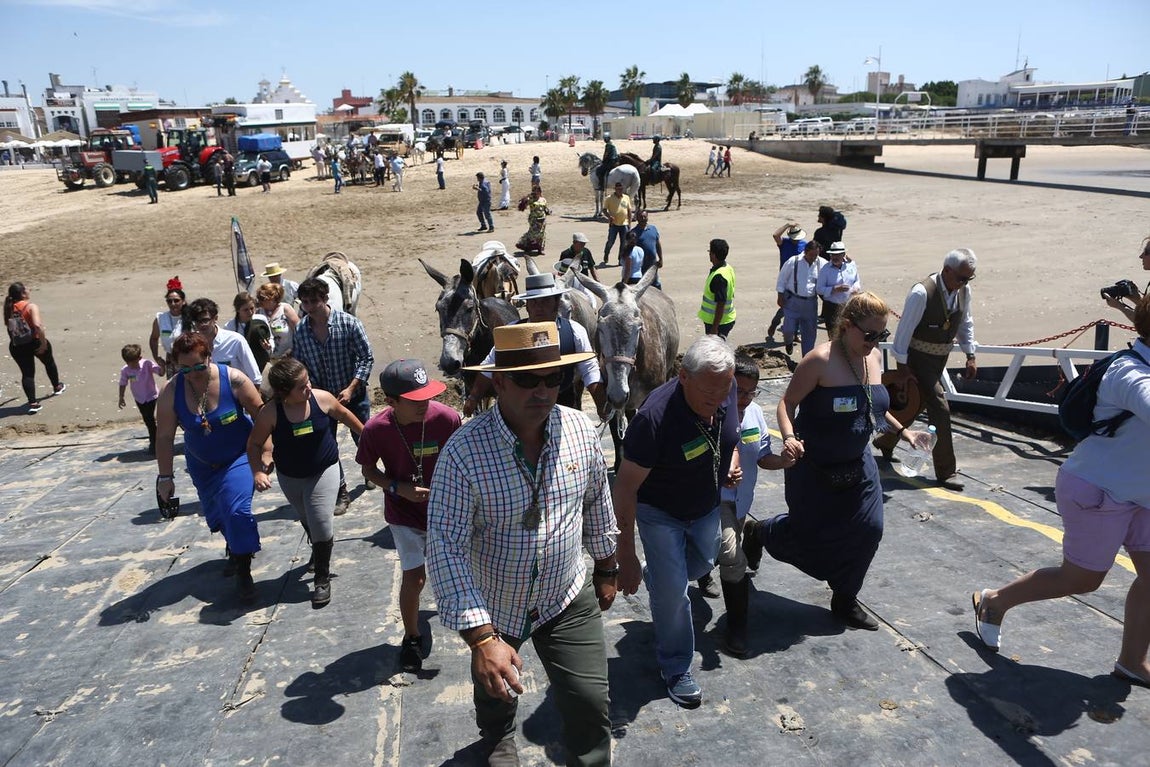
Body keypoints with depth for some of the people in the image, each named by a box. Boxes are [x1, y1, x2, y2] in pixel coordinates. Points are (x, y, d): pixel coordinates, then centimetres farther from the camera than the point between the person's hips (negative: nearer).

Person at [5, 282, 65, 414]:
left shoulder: (9, 308, 3)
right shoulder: (31, 307, -16)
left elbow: (9, 326, 7)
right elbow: (37, 325, -29)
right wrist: (44, 342, -24)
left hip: (17, 347, 4)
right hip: (35, 342, -4)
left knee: (27, 374, 5)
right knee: (49, 362, 25)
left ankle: (33, 403, -4)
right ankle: (57, 387, 45)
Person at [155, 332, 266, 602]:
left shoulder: (233, 380, -25)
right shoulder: (171, 393, -20)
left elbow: (261, 414, -17)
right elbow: (164, 437, -14)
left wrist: (265, 451, -17)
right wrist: (165, 476, -11)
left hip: (239, 456, -3)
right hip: (202, 464, 4)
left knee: (236, 509, -17)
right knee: (215, 513, 16)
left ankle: (243, 571, -1)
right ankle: (235, 549, 46)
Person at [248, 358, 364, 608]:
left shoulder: (322, 398, -20)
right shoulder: (271, 413, -22)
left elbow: (344, 415, 1)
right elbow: (254, 443, -10)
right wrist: (258, 471, -26)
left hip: (324, 471, -2)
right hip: (290, 478, 2)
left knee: (321, 524, -11)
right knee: (307, 520, 24)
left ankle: (322, 579, 7)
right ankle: (318, 550, 56)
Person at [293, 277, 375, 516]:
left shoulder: (349, 323, -17)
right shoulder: (300, 330, -7)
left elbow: (367, 358, -13)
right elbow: (298, 364, 4)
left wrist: (351, 389, -19)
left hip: (353, 394, -2)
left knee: (362, 438, 12)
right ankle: (341, 492, 19)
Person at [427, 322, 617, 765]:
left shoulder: (581, 431, -14)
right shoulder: (464, 452, -28)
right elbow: (446, 547, -28)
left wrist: (606, 567, 13)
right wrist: (480, 636, -33)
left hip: (569, 599, 1)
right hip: (494, 605, -1)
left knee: (590, 705, 1)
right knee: (496, 695, 26)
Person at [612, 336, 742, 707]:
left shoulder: (726, 391, -20)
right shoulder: (654, 417, -38)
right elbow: (625, 487, -31)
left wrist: (733, 457, -12)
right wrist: (626, 556, -29)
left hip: (707, 507, 6)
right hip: (660, 512, -6)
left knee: (702, 564, 26)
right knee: (672, 589, -3)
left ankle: (656, 579, 58)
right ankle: (676, 668, 21)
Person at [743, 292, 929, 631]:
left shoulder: (874, 357, 2)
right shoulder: (821, 360, -21)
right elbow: (788, 402, -18)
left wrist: (902, 431, 11)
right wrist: (789, 437, -34)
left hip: (857, 466, 7)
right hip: (814, 469, -7)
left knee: (867, 529, 4)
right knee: (808, 530, 5)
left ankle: (845, 600, 26)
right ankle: (758, 532, 39)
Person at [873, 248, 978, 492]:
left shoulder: (964, 290, -3)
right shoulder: (922, 293, -25)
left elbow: (965, 323, 12)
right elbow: (904, 329, -20)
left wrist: (970, 355, 8)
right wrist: (902, 368, -16)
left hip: (940, 359, 8)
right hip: (918, 359, -8)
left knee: (916, 404, 19)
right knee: (939, 408, -12)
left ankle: (885, 442, 42)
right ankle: (946, 472, -3)